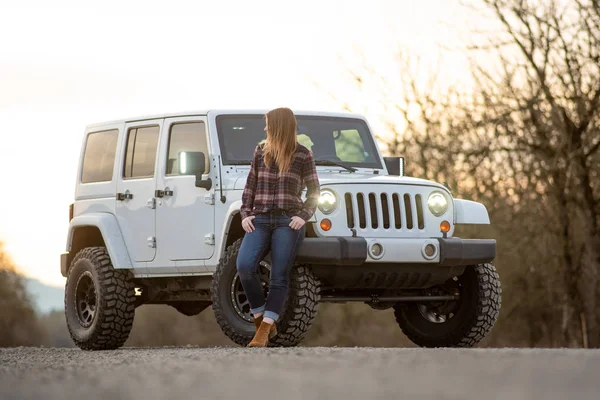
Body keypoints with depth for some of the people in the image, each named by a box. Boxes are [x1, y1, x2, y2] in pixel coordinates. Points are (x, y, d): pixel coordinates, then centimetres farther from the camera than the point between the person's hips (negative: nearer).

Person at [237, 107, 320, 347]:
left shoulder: (303, 155, 2)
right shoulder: (261, 152, 13)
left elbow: (313, 190, 5)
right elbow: (250, 186, 16)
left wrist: (304, 215, -8)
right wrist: (245, 214, 4)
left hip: (288, 221, -3)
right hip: (260, 219, 3)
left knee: (279, 277, -7)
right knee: (244, 265, -18)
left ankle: (265, 329, -5)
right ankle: (260, 318, -2)